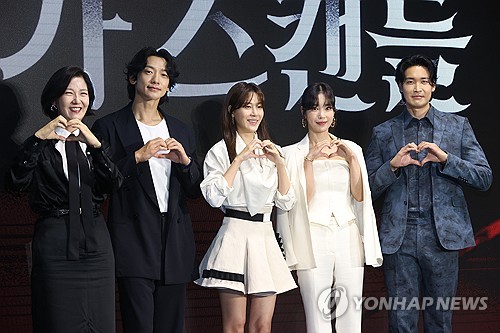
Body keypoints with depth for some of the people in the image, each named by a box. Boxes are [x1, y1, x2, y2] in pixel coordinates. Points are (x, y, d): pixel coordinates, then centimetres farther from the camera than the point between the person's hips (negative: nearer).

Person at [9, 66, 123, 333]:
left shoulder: (95, 142, 14)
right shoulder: (42, 145, 2)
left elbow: (113, 184, -3)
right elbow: (18, 181, -14)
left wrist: (94, 144, -16)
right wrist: (38, 138, -20)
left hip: (96, 242, 4)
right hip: (56, 244, -4)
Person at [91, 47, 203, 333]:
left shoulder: (182, 132, 16)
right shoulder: (109, 127, 2)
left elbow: (196, 190, 16)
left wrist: (185, 160, -3)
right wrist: (138, 156, -15)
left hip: (175, 245, 5)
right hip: (135, 242, -5)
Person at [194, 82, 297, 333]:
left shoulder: (269, 151, 17)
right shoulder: (221, 151, -1)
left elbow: (286, 203, 12)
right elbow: (214, 197, -15)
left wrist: (280, 164, -1)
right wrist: (240, 159, -14)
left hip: (265, 237, 5)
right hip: (236, 235, -5)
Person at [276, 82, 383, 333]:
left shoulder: (351, 149, 12)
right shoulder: (293, 154, 4)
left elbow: (359, 196, 6)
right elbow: (301, 200, -4)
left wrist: (352, 159, -4)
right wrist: (309, 160, -12)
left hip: (348, 239, 3)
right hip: (313, 241, -3)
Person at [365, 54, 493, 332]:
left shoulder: (458, 126, 9)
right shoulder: (383, 133, 10)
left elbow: (485, 178, 3)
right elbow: (369, 189, 8)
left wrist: (445, 158, -11)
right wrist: (393, 165, -10)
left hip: (442, 235, 0)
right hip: (399, 238, 0)